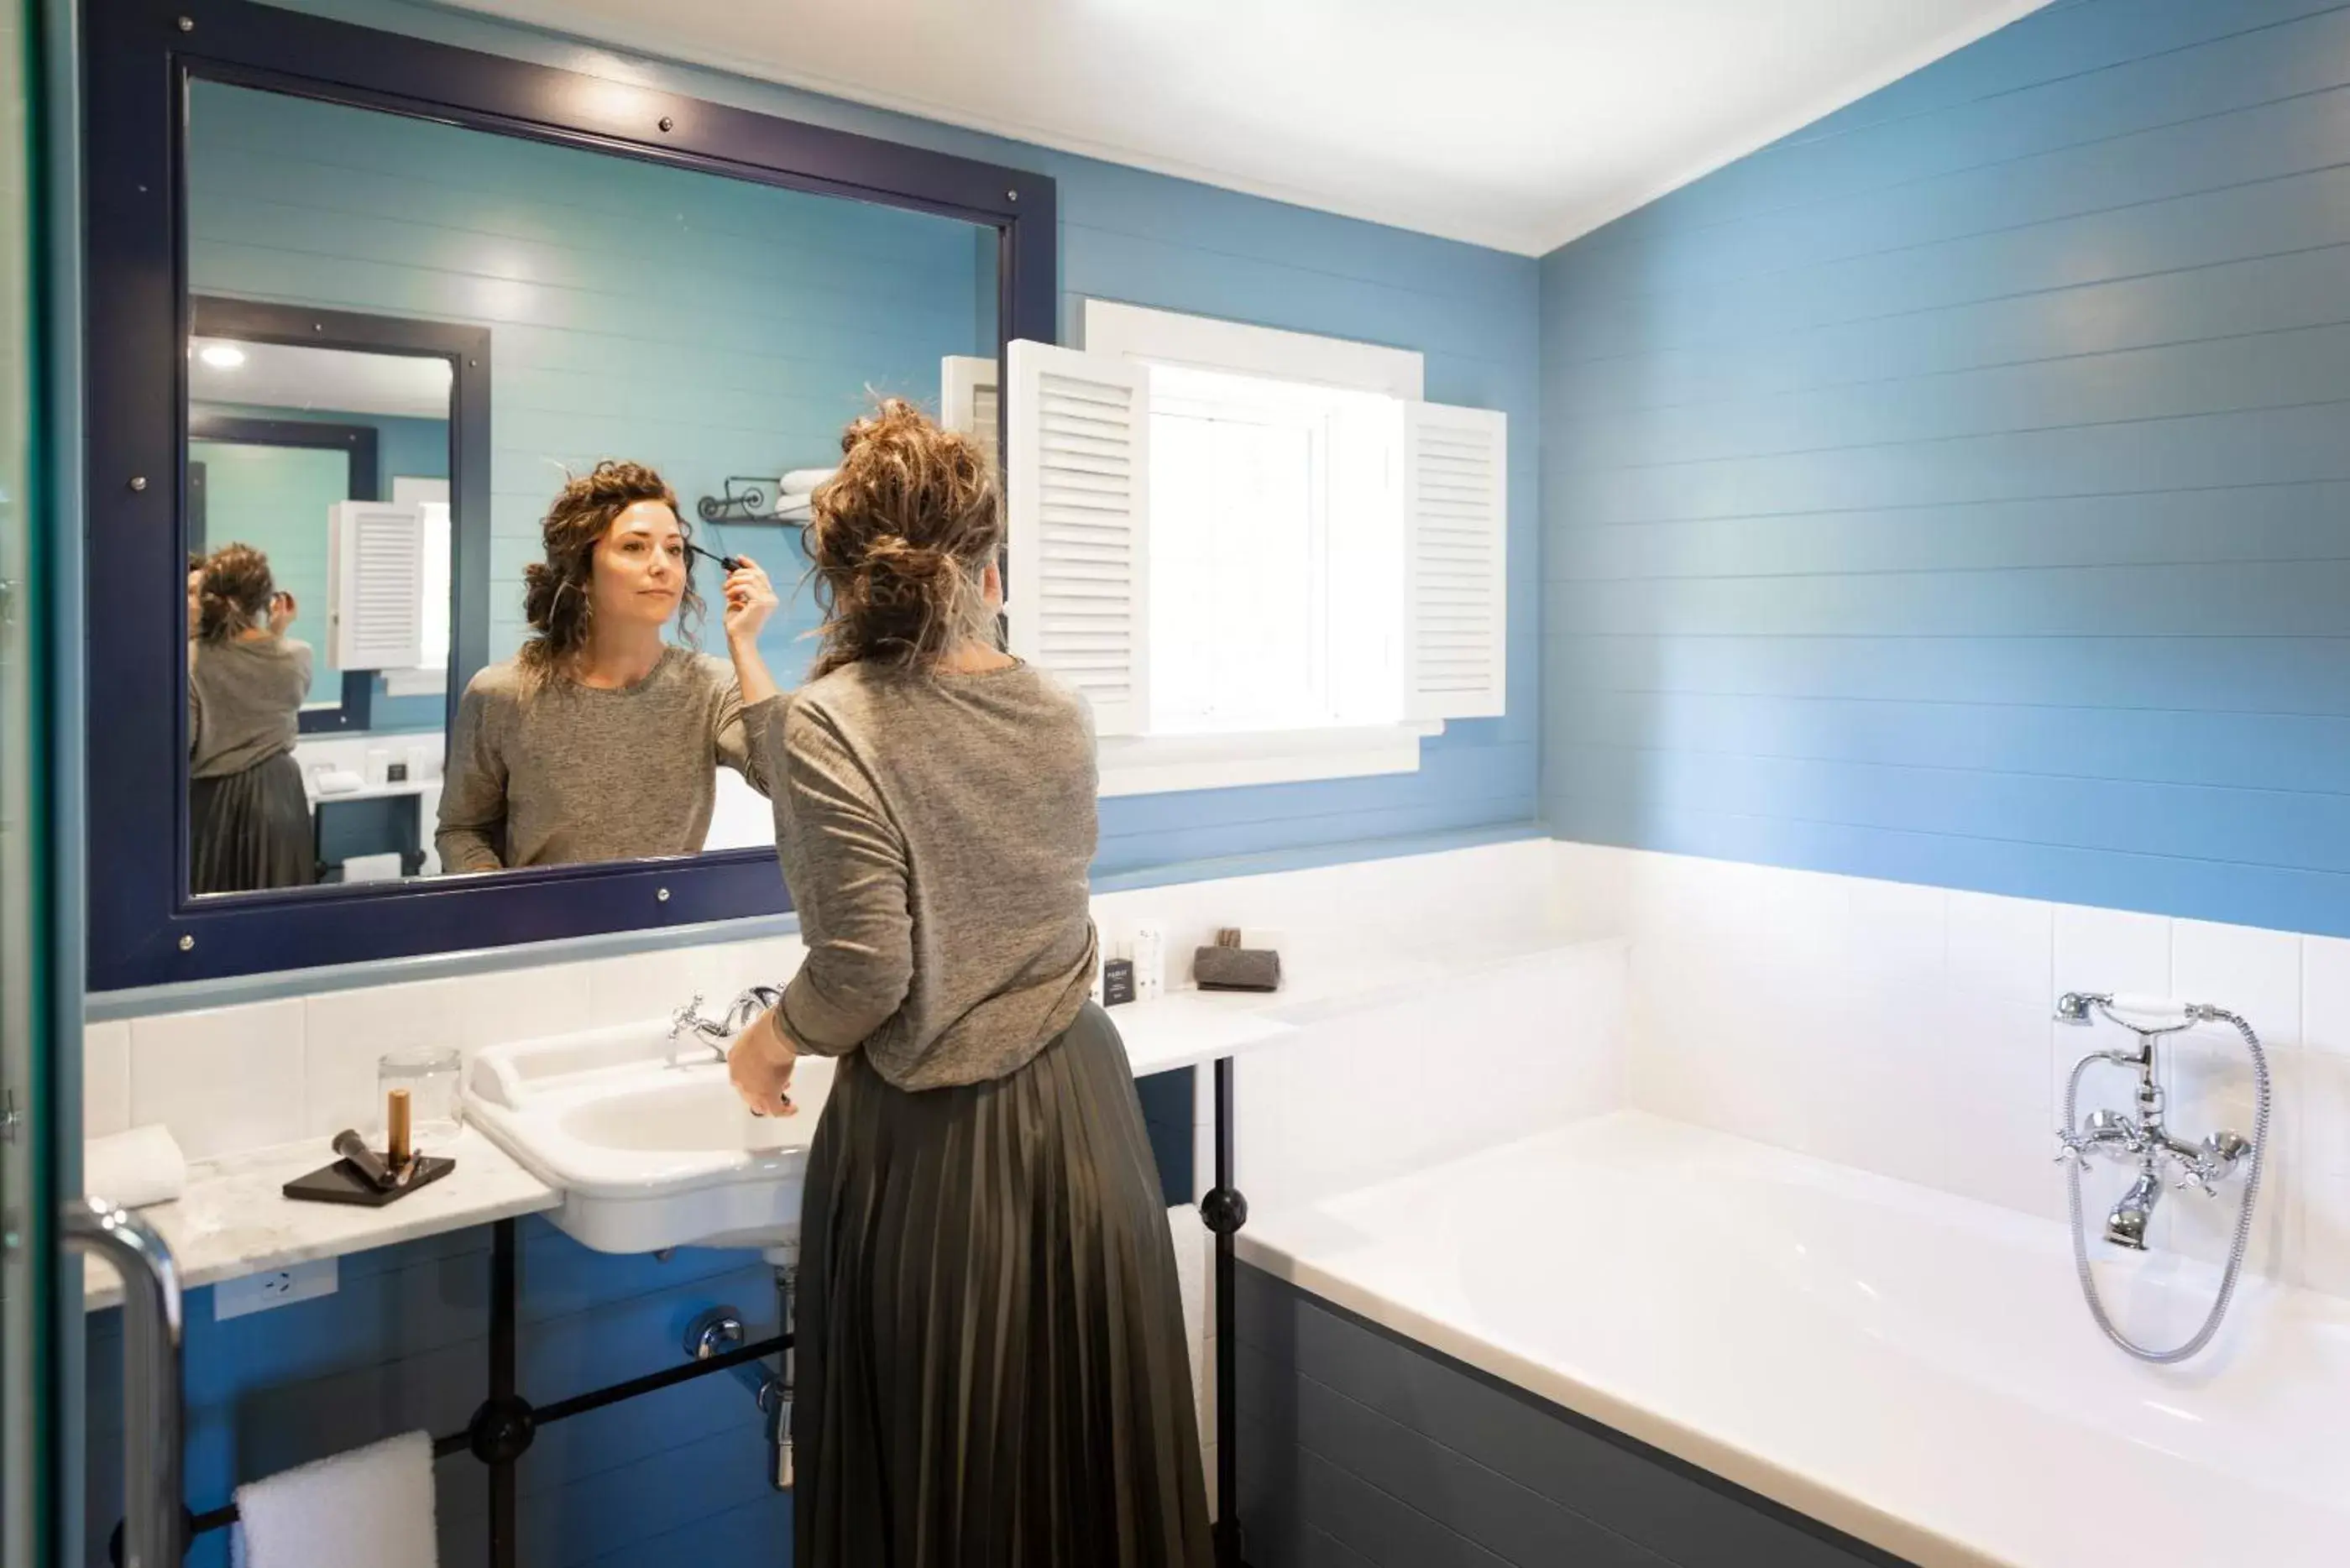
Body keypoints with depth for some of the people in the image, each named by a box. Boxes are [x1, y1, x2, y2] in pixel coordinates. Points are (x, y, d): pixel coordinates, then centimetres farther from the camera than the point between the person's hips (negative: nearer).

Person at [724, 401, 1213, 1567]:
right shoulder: (1060, 714, 2)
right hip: (1082, 1111, 5)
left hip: (933, 1141, -5)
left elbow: (867, 970, -19)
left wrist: (770, 1044, 0)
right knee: (1085, 1450, 21)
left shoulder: (835, 721, -15)